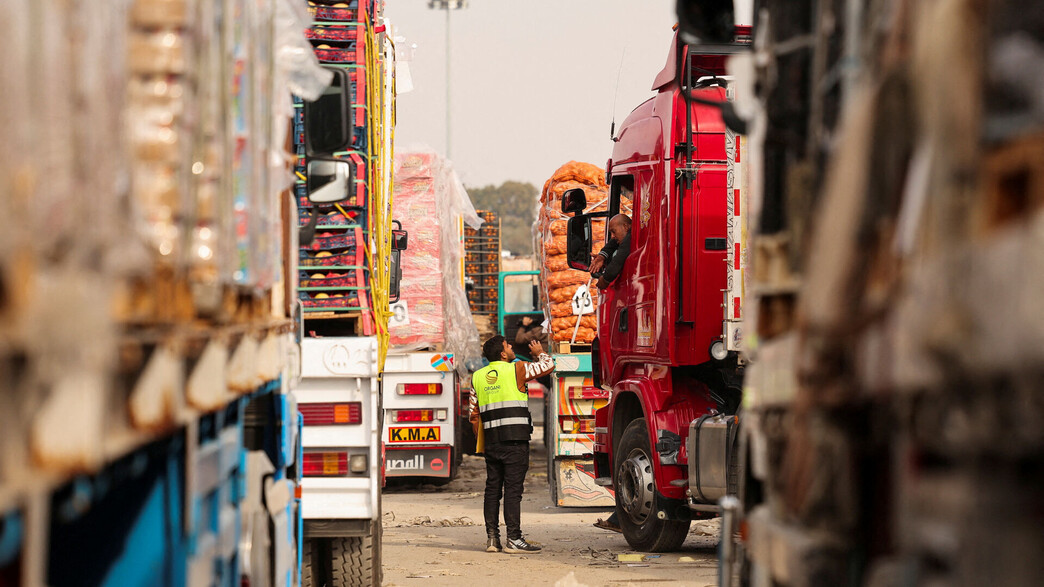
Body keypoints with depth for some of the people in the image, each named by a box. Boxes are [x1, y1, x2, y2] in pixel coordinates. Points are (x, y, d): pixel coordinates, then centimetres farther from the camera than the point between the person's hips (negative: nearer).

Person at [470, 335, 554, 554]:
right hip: (515, 440, -5)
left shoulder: (477, 377, 11)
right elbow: (548, 365, 3)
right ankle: (514, 539, -8)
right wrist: (539, 353, 25)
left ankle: (492, 538, 8)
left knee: (492, 488, 9)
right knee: (513, 489, -6)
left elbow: (474, 413, 13)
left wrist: (481, 441, 23)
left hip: (491, 441, 5)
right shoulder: (516, 369, -4)